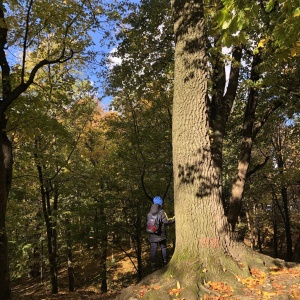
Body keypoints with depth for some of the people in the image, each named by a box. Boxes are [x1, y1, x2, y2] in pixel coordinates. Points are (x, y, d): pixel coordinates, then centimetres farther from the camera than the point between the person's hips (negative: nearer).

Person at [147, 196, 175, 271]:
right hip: (161, 235, -2)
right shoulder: (161, 212, -13)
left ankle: (153, 265, 0)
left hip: (152, 235, 2)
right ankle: (165, 263, 24)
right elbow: (166, 221, -13)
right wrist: (174, 219, -1)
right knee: (163, 248, 15)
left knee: (153, 249, 3)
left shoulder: (149, 214, 1)